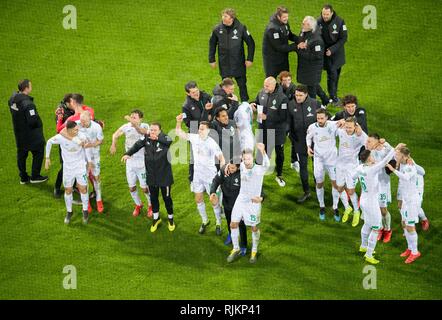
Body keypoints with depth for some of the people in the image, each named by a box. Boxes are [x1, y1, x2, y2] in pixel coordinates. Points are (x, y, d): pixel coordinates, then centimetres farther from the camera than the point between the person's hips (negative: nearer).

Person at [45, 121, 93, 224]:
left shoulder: (81, 136, -20)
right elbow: (49, 142, -1)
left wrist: (89, 161, 8)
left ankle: (85, 211, 22)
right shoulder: (60, 137, -21)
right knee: (68, 190, 11)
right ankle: (69, 212, 32)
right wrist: (47, 158, 3)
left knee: (83, 189, 0)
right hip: (68, 168, 0)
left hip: (80, 166, 0)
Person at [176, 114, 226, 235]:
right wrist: (179, 122, -17)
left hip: (210, 175, -5)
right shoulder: (194, 138, -7)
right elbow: (179, 133, 1)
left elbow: (221, 158, -14)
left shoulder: (212, 143, -20)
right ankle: (205, 221, 33)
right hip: (197, 174, 5)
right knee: (198, 199, 14)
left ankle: (218, 224, 19)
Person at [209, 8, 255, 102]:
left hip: (239, 63, -1)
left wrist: (250, 59, -5)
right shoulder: (217, 29, -6)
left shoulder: (241, 28, -12)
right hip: (224, 64, 2)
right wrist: (211, 60, 7)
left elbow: (251, 43, -2)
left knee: (242, 85, 8)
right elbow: (212, 44, 8)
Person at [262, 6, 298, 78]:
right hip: (272, 60, -8)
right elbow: (279, 47, -28)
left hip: (283, 57, 8)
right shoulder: (272, 28, -29)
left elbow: (290, 36, 11)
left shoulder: (285, 23, -4)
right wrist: (295, 46, -28)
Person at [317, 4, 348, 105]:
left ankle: (333, 95, 25)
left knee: (336, 74, 11)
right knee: (332, 73, -11)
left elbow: (344, 38, -10)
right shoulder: (318, 21, -13)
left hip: (337, 52, 2)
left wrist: (332, 49, -18)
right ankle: (333, 97, -4)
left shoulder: (339, 21, -14)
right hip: (325, 52, -2)